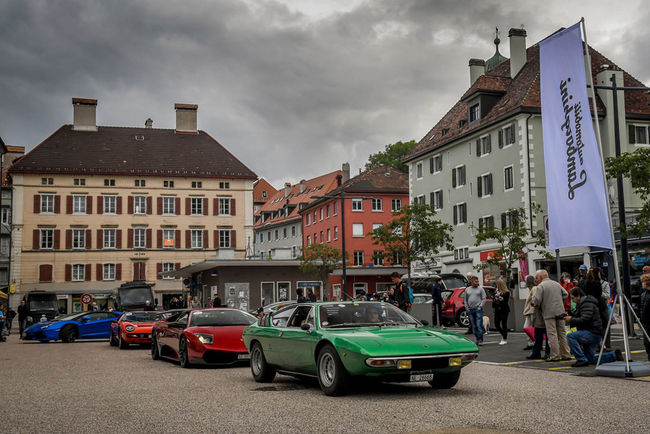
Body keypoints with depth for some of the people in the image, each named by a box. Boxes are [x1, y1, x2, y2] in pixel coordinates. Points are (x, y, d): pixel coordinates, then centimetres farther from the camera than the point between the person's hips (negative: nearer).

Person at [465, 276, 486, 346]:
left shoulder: (480, 289, 4)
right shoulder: (467, 289, 13)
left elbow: (484, 299, -1)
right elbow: (465, 300, 16)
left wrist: (480, 306, -9)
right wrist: (467, 308, 6)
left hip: (478, 309, -4)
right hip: (470, 310, 4)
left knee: (479, 325, -10)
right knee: (474, 326, 6)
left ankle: (480, 340, -9)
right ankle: (477, 339, 15)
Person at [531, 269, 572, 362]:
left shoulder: (541, 286, -8)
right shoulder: (557, 284, 14)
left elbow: (536, 300, -15)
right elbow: (565, 294, 18)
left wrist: (535, 304, 5)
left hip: (549, 313, -6)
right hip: (560, 312, 7)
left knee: (552, 334, -4)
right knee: (562, 333, 11)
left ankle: (555, 356, -5)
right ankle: (566, 354, 14)